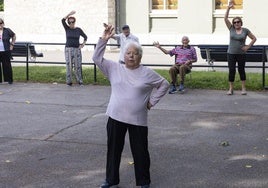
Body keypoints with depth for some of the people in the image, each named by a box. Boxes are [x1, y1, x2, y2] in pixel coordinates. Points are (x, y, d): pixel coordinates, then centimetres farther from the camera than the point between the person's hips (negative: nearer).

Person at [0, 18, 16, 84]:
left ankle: (9, 79, 11)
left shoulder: (7, 30, -1)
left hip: (6, 51, -1)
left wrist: (12, 44, 10)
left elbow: (14, 36, 15)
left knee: (7, 65, 2)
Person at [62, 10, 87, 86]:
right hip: (68, 49, -1)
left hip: (77, 49, 1)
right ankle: (69, 81, 3)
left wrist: (83, 44, 4)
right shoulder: (67, 29, 3)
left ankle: (79, 81, 11)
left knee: (78, 66, 0)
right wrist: (69, 14, -19)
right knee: (69, 65, -5)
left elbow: (85, 37, 17)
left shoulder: (78, 29, 5)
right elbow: (63, 20, -12)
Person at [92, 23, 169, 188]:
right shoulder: (114, 68, 3)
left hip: (138, 120, -1)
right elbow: (97, 58, -4)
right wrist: (104, 39, -14)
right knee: (113, 149, 12)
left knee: (140, 152, 6)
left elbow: (164, 84, 8)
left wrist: (152, 101, 2)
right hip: (116, 118, 2)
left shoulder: (147, 73, -1)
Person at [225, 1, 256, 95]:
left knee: (241, 70, 6)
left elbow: (254, 38, 8)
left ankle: (243, 88, 13)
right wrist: (228, 8, -12)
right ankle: (231, 89, 6)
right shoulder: (231, 29, 2)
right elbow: (225, 18, -5)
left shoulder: (245, 30, 0)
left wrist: (248, 46, -3)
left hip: (241, 54, -1)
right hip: (231, 54, 1)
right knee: (231, 71, 0)